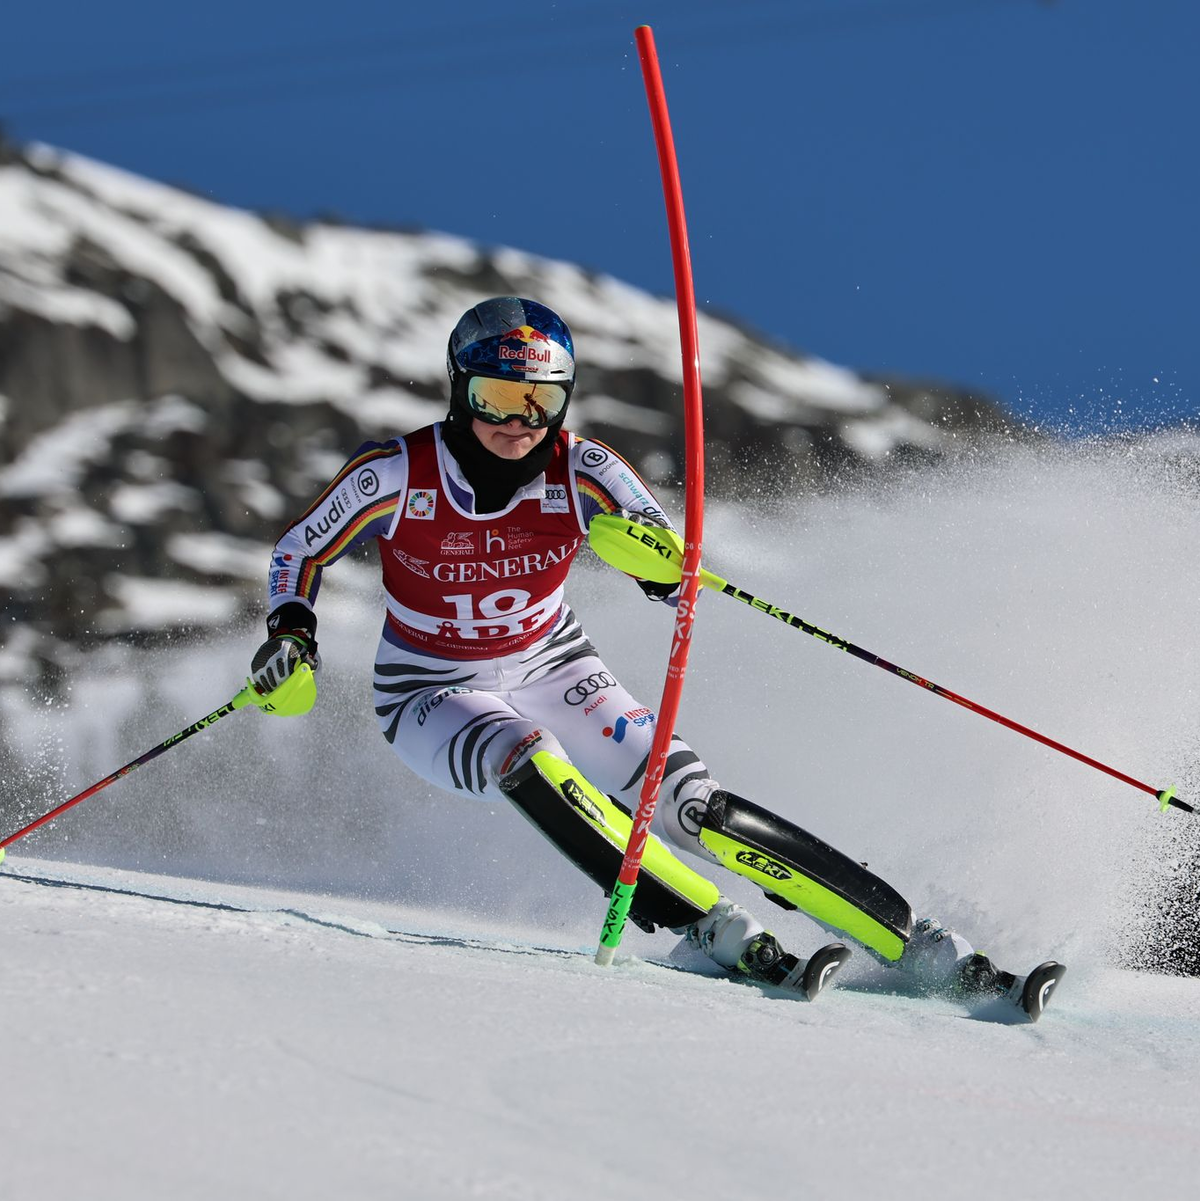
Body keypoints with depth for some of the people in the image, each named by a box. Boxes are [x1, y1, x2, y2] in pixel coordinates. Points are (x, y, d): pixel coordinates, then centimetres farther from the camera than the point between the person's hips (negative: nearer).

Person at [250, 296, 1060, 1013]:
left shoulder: (582, 472, -16)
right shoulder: (396, 476, -19)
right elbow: (300, 553, -3)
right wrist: (291, 629, -22)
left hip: (554, 673, 1)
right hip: (436, 699, -1)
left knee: (691, 803, -19)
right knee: (532, 763, -37)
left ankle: (921, 947, -19)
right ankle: (717, 934, -37)